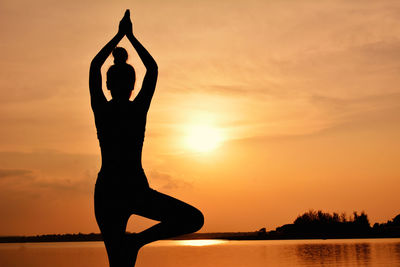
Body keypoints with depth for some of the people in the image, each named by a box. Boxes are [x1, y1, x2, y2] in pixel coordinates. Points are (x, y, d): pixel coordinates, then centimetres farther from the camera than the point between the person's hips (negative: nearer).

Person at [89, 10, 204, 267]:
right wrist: (130, 36, 20)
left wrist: (119, 36, 24)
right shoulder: (139, 109, -4)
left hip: (107, 193, 3)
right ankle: (137, 240, -8)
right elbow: (153, 68, 12)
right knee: (194, 218, 8)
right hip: (136, 191, -3)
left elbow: (94, 66, 16)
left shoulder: (101, 109, -1)